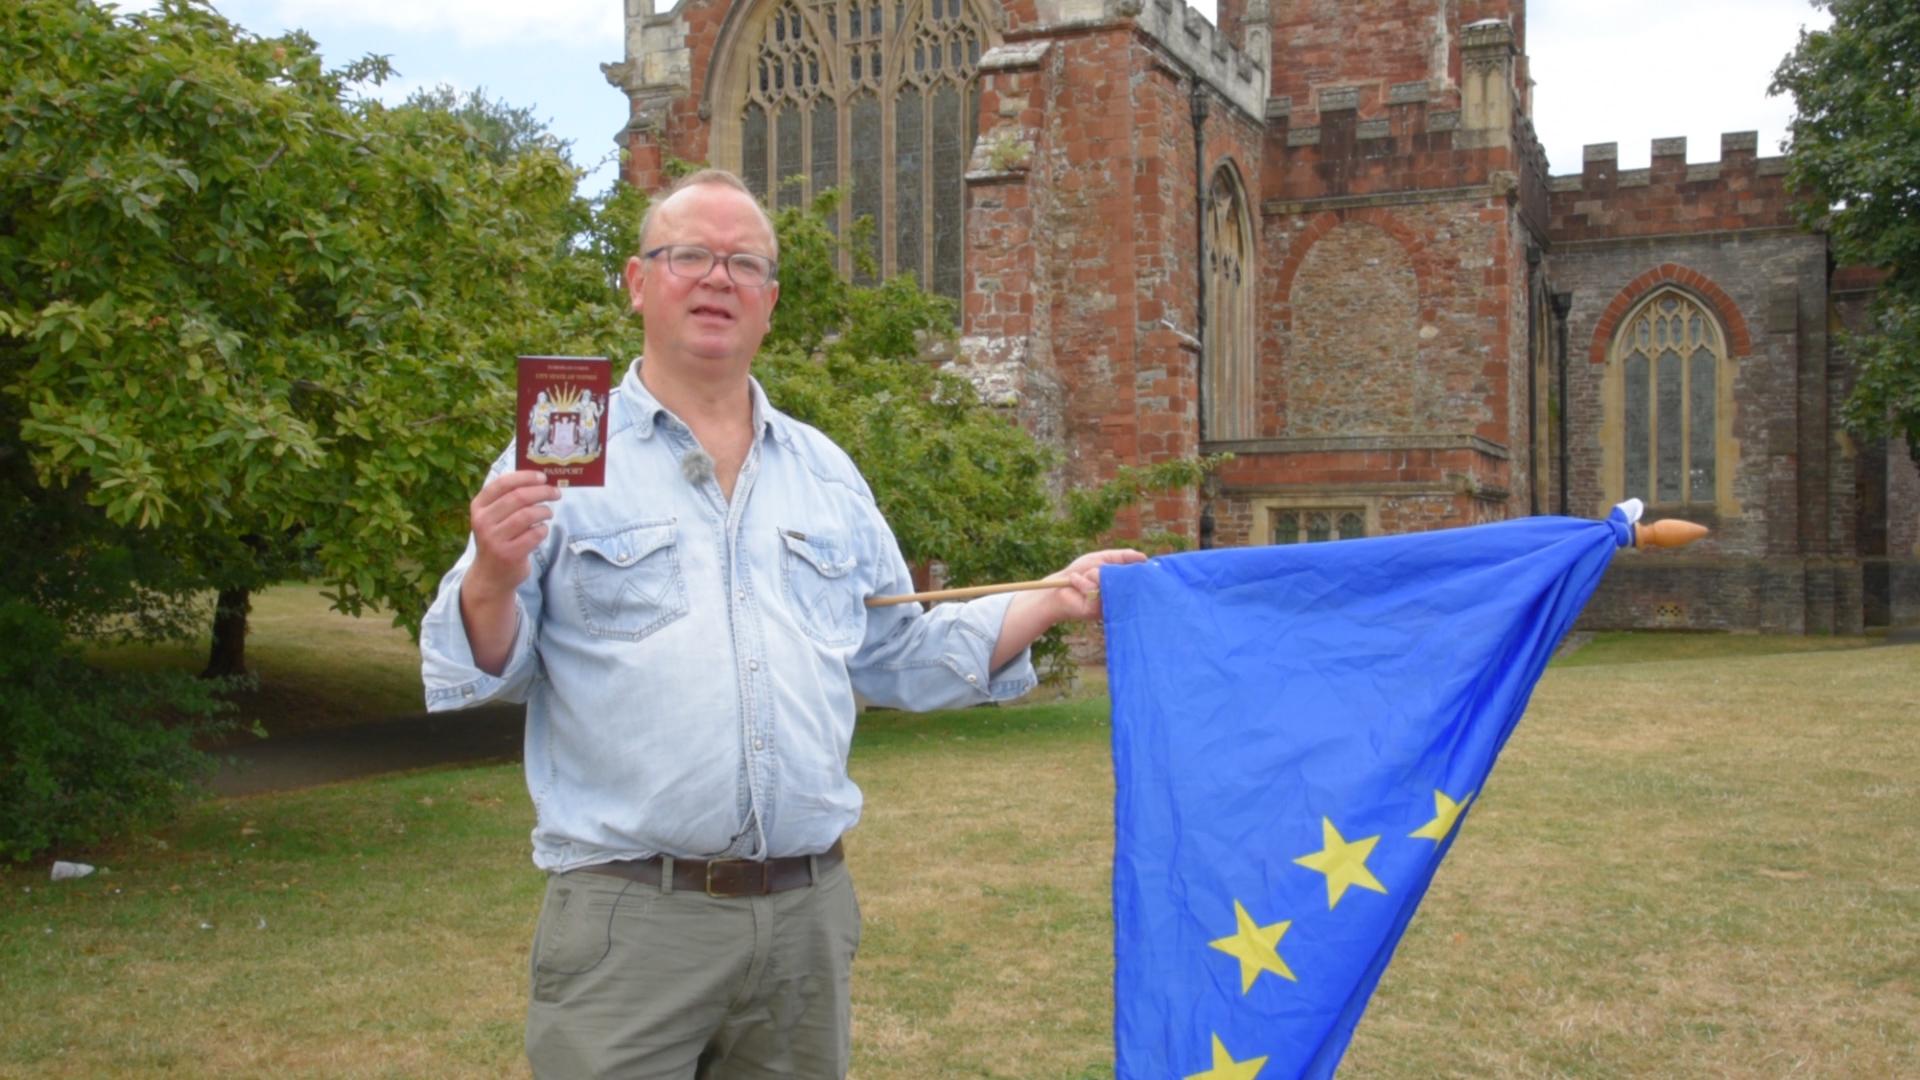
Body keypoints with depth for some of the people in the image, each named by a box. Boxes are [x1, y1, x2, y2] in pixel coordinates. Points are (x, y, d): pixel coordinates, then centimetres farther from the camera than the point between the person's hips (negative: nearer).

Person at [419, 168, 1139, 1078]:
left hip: (809, 912, 5)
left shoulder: (827, 474, 13)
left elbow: (898, 660, 17)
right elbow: (480, 668, -2)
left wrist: (1052, 603, 9)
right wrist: (492, 582, -22)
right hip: (629, 916, -4)